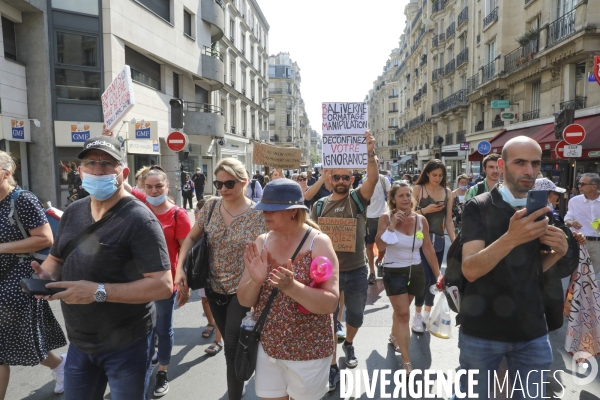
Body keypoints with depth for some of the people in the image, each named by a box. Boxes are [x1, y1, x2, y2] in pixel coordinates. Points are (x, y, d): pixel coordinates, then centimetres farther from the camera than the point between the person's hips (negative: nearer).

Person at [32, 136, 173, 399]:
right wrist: (46, 276, -7)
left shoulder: (138, 219, -21)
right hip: (79, 343, 6)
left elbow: (163, 285, -27)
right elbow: (56, 258, 16)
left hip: (126, 345, -6)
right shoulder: (73, 212, 2)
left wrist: (99, 291, -30)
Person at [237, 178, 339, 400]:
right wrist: (256, 281, -22)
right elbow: (244, 300, -1)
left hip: (308, 352, -3)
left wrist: (291, 286, -35)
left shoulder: (318, 243, -16)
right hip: (267, 347, 4)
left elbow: (330, 303, -21)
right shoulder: (261, 243, -3)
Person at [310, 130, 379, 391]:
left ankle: (348, 344, 50)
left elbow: (374, 178, -22)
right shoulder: (319, 205, 1)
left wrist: (370, 153, -37)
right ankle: (332, 368, 23)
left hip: (356, 271, 0)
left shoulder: (358, 198, -4)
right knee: (327, 319, 7)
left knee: (356, 315, 19)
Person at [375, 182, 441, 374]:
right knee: (403, 314, -8)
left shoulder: (421, 220, -3)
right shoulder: (385, 218, -11)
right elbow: (381, 247, -20)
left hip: (416, 271, 4)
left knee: (401, 310, 19)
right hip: (394, 272, -3)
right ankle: (406, 362, -1)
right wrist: (392, 225, -25)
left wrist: (438, 273, 1)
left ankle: (394, 337, 47)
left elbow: (428, 249, 2)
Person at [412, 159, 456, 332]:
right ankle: (417, 315, 7)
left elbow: (448, 221, 7)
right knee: (425, 277, -10)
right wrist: (425, 210, -17)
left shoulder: (448, 193, 7)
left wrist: (455, 242, 2)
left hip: (439, 240, 4)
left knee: (434, 278, 10)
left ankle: (427, 313, 26)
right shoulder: (418, 189, -3)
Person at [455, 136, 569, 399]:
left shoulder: (542, 210, 5)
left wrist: (558, 252, -8)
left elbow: (533, 269, 12)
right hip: (481, 330, -4)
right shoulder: (478, 207, -12)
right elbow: (470, 269, -23)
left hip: (532, 331, 4)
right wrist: (511, 238, -37)